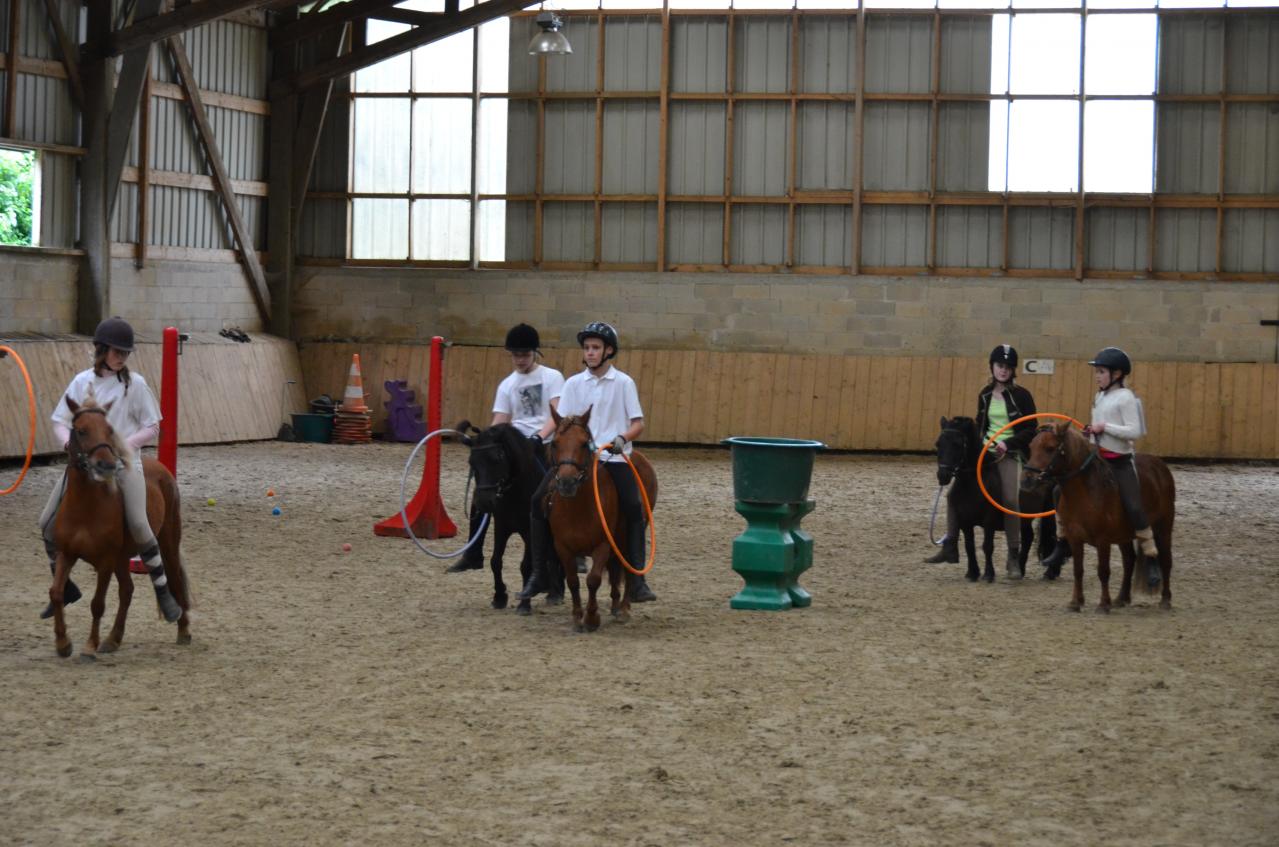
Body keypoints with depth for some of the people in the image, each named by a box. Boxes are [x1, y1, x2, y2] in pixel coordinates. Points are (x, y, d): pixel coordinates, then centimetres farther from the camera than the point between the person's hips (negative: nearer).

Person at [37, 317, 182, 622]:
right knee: (48, 522, -1)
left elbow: (152, 428, 1)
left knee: (138, 524, -22)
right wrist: (69, 440, -12)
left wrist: (124, 443, -15)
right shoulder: (82, 382, 6)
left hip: (122, 462, -4)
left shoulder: (135, 384, -1)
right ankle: (63, 586, 19)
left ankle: (163, 591, -9)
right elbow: (60, 421, 10)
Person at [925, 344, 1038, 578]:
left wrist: (1008, 443, -18)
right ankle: (950, 547, 2)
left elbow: (1030, 429, -6)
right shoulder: (985, 396, 10)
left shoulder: (1021, 396, -4)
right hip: (985, 452, 5)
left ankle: (1013, 558, -14)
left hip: (1011, 453, -5)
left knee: (1010, 499, -23)